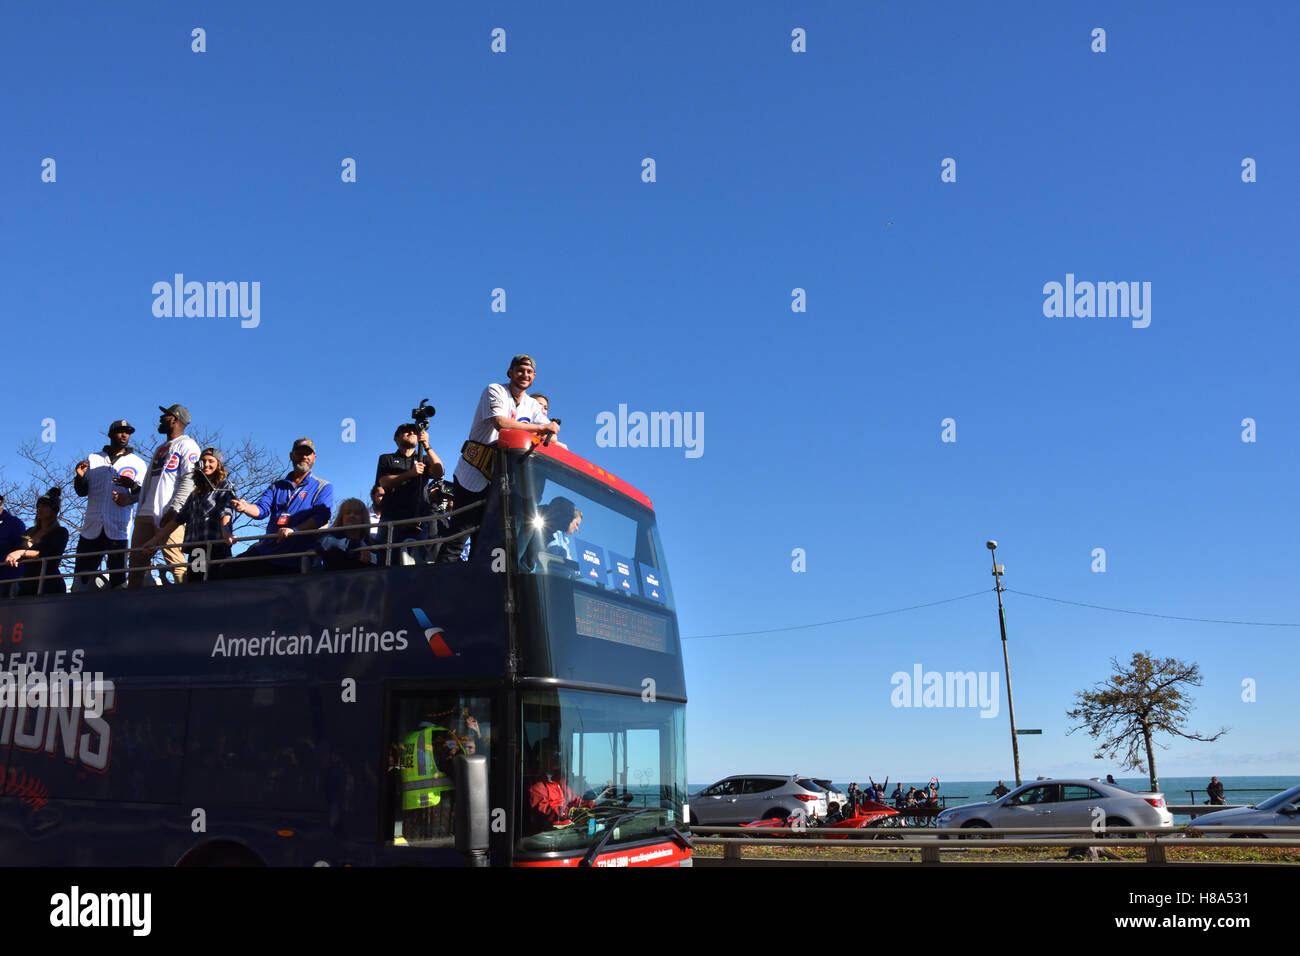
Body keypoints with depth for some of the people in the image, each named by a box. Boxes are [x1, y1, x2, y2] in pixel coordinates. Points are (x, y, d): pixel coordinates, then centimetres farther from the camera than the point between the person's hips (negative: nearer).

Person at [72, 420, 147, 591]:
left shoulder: (136, 462, 11)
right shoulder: (93, 459, 17)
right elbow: (82, 492, 14)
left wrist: (130, 498, -20)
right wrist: (80, 477, -8)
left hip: (119, 530, -2)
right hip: (92, 529, 2)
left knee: (117, 580, -6)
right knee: (81, 582, 1)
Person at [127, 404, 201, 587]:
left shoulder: (186, 445, 2)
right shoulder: (160, 449, 30)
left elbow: (189, 481, -11)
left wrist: (173, 510, -20)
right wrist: (133, 486, 14)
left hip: (169, 516, -9)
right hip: (146, 514, 9)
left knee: (176, 563, -16)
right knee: (136, 562, 4)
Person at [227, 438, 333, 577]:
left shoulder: (324, 487, 7)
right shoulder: (276, 486, 21)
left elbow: (320, 516, -9)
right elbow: (262, 508, 6)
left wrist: (294, 530, -24)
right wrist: (245, 507, -19)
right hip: (266, 552, 4)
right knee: (230, 570, -7)